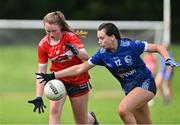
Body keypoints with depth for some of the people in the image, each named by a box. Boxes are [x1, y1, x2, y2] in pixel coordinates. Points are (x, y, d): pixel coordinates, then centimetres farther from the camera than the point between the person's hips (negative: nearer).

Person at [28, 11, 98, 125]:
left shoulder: (70, 37, -20)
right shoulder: (43, 45, -13)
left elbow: (86, 57, -28)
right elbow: (41, 72, -9)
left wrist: (77, 52, -51)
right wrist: (38, 97, -15)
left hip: (78, 81, -2)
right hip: (58, 80, 2)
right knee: (54, 111, -24)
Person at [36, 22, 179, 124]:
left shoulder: (131, 46, -19)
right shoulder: (102, 54, -6)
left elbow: (158, 47, -10)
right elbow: (80, 68, -3)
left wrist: (168, 60, -28)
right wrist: (53, 76, -7)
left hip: (146, 84, -6)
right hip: (130, 89, 6)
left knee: (123, 109, -28)